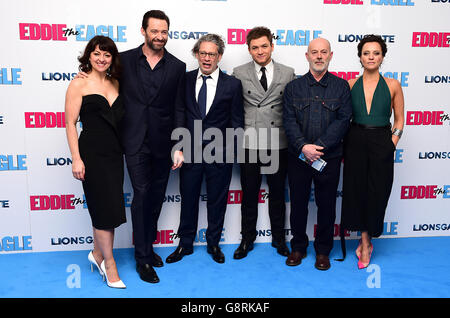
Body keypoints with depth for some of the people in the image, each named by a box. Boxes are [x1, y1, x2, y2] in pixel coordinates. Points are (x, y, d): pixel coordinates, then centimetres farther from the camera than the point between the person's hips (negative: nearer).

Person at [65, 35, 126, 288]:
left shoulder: (115, 84, 11)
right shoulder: (79, 84, -4)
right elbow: (70, 123, -7)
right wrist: (76, 159, -13)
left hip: (115, 153, 6)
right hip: (92, 153, -6)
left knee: (112, 206, 10)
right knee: (104, 207, -1)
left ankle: (98, 254, 31)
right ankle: (109, 264, 15)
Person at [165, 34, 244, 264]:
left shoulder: (232, 84, 0)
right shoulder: (184, 80, 3)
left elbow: (236, 122, 2)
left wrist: (229, 149, -6)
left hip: (219, 153, -1)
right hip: (190, 151, 1)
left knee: (217, 200, 12)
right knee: (188, 199, 12)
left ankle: (213, 243, 32)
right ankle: (185, 244, 30)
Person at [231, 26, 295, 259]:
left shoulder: (288, 73, 5)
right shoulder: (239, 74, 3)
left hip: (278, 145, 1)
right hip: (249, 144, 0)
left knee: (277, 194, 12)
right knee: (249, 195, 9)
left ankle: (279, 238, 29)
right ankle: (247, 239, 26)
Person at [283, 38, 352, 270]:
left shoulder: (341, 86, 4)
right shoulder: (293, 87, 6)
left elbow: (343, 120, -6)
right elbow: (289, 121, -2)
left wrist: (319, 146, -16)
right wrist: (303, 146, -17)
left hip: (329, 157, 0)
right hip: (298, 156, 1)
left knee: (326, 205, 8)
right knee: (298, 203, 10)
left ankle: (323, 251, 25)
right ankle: (298, 247, 27)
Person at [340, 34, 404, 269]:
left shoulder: (392, 85, 0)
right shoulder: (350, 85, 3)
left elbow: (399, 119, 6)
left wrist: (392, 144, -4)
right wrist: (342, 148, -1)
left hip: (381, 144, -1)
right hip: (355, 142, 1)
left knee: (376, 193, 5)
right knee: (356, 191, 6)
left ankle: (366, 241, 25)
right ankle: (365, 242, 25)